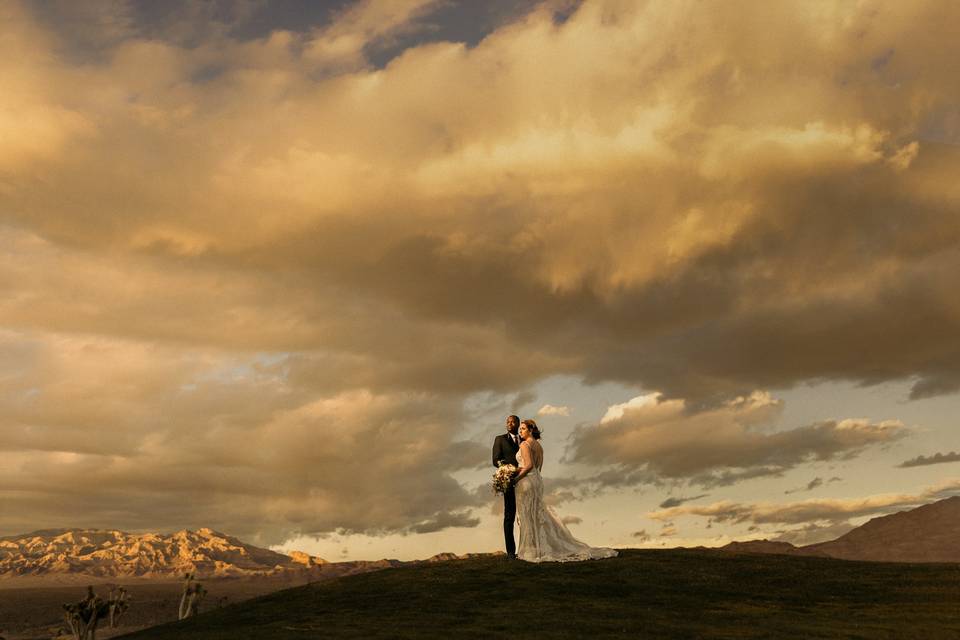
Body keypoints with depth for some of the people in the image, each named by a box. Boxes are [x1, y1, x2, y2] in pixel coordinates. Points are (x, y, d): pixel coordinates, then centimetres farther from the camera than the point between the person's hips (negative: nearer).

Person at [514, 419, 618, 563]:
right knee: (537, 514, 13)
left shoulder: (525, 444, -13)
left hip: (526, 481, -9)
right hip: (537, 480, 9)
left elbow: (528, 465, -23)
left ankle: (534, 550, 1)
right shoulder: (538, 445, 14)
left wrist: (515, 479, -16)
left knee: (529, 516, -3)